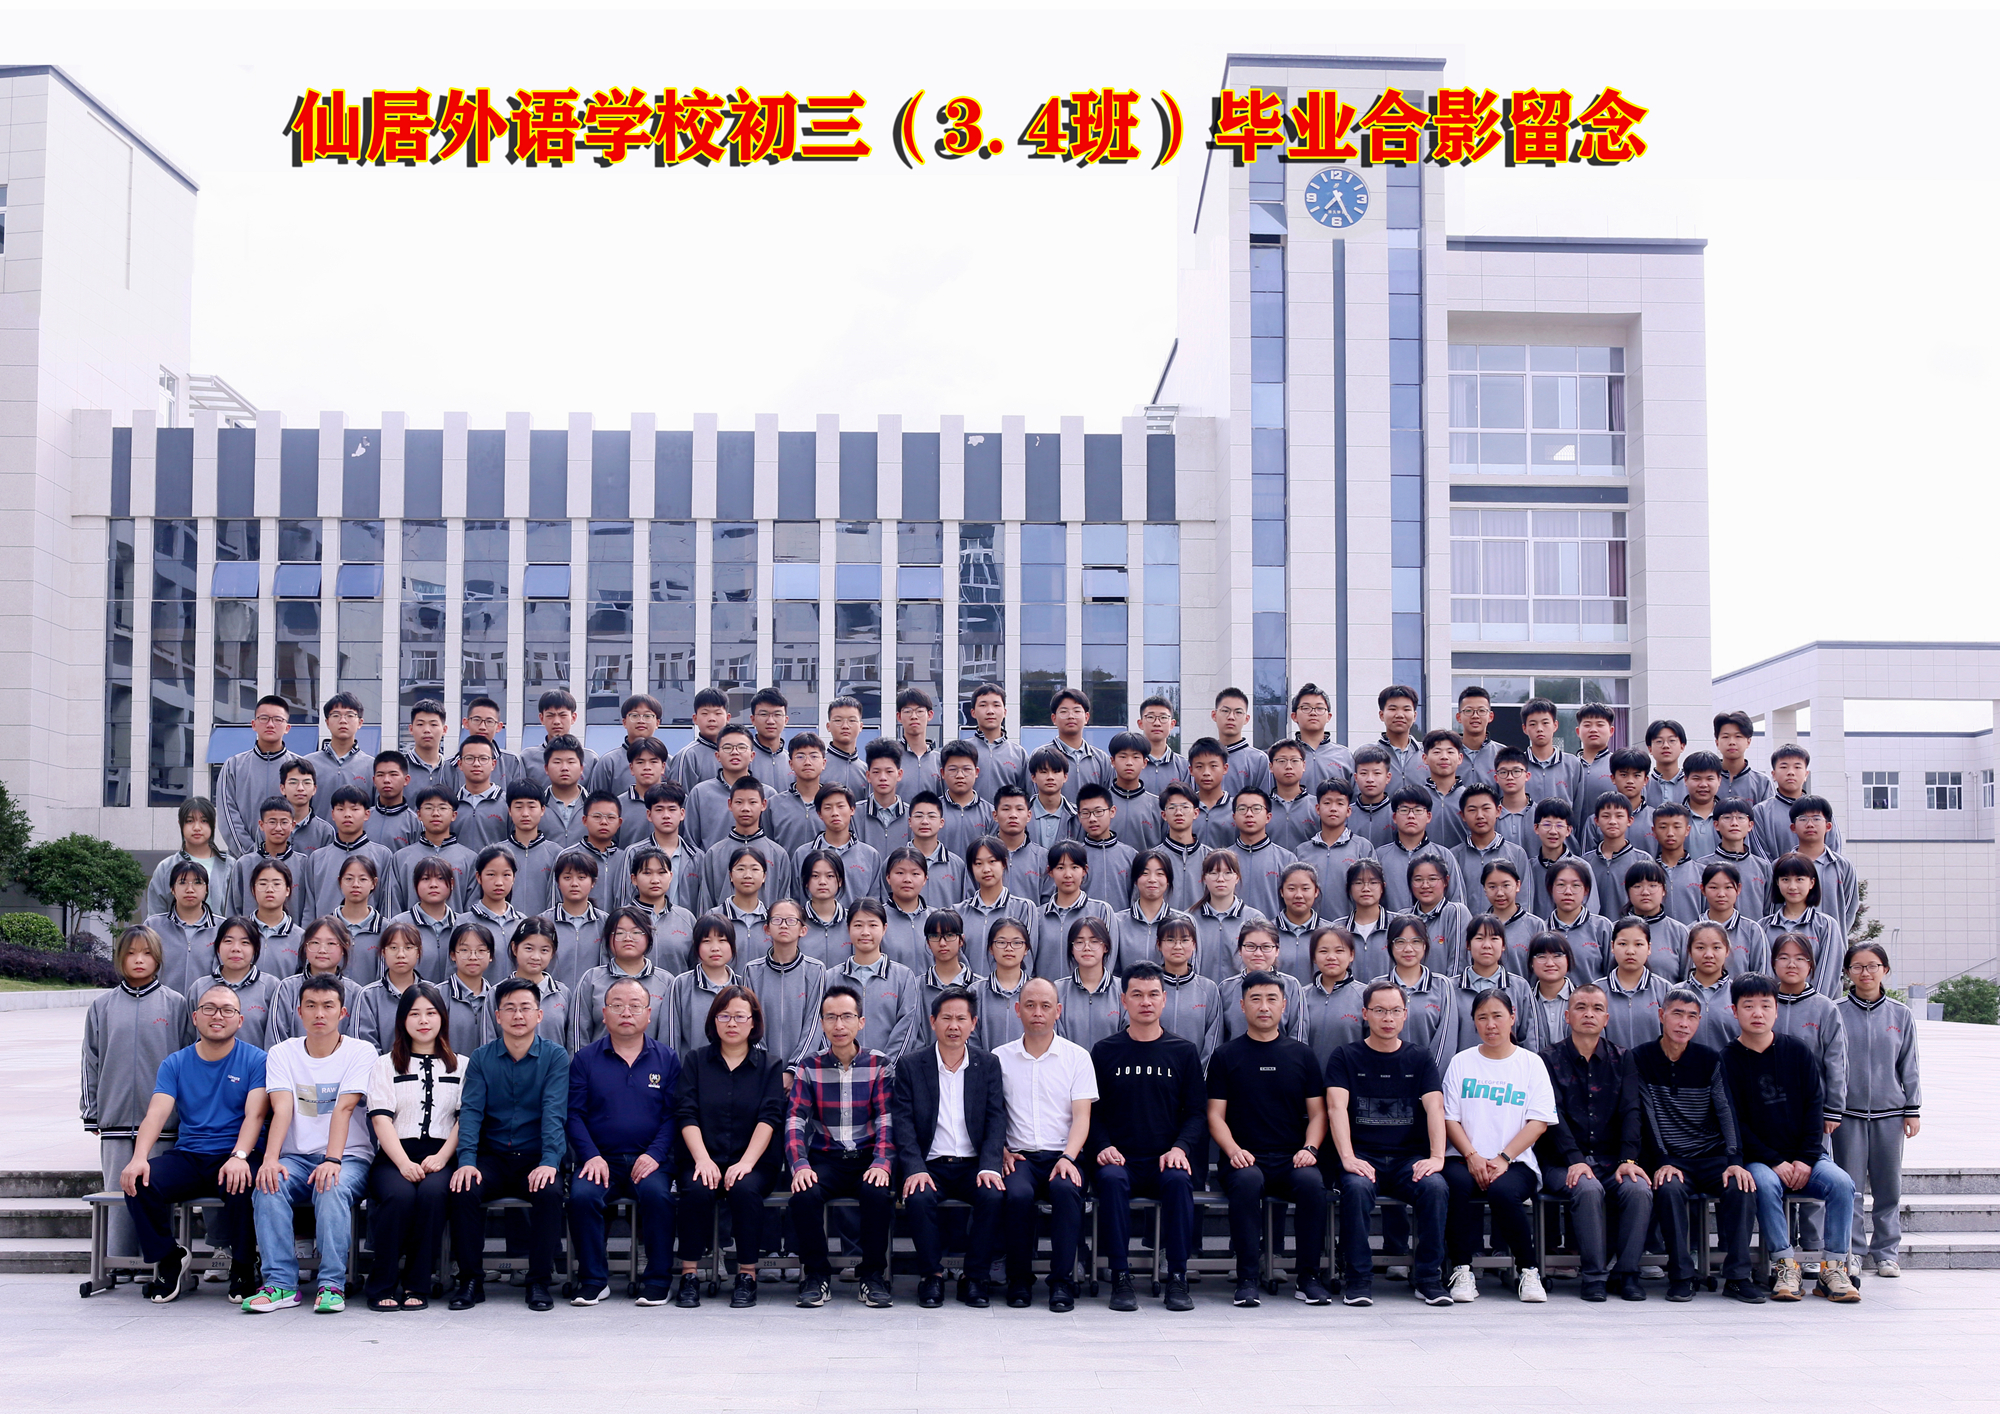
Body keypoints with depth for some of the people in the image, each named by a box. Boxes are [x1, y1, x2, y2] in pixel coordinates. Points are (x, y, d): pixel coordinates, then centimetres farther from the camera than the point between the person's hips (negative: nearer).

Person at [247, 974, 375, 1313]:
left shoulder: (360, 1052, -1)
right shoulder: (282, 1054, 7)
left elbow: (343, 1109, -15)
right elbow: (282, 1110, -9)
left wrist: (332, 1161, -30)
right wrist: (270, 1158, -27)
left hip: (349, 1156, -2)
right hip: (297, 1156, 2)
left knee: (332, 1188, -34)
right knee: (268, 1186, -29)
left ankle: (332, 1284, -29)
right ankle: (280, 1284, -25)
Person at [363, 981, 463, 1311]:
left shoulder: (461, 1066, 19)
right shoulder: (386, 1064, 18)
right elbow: (381, 1118, 3)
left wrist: (441, 1157, -11)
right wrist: (404, 1163, -14)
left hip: (440, 1157, 0)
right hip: (394, 1155, 0)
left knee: (432, 1192, -34)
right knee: (399, 1194, -33)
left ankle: (417, 1286, -22)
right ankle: (382, 1286, -20)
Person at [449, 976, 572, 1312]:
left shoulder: (555, 1057, 1)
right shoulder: (481, 1058, 6)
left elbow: (554, 1112, -10)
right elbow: (471, 1111, -4)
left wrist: (549, 1161, -26)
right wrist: (466, 1160, -21)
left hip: (536, 1158, -1)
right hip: (493, 1157, 2)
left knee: (549, 1192, -32)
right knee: (464, 1190, -28)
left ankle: (540, 1281, -15)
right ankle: (470, 1279, -12)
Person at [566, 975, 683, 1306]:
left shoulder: (667, 1059, 10)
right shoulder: (585, 1059, 10)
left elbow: (673, 1115, 3)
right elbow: (574, 1114, 4)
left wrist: (655, 1154, -12)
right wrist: (591, 1156, -11)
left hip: (650, 1160, -1)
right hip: (600, 1158, 1)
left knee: (657, 1193, -31)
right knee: (581, 1195, -29)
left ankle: (657, 1279, -15)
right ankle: (593, 1279, -11)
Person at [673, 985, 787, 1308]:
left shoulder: (770, 1063, 9)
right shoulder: (696, 1060, 12)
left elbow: (770, 1118, -3)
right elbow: (686, 1114, 1)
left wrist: (746, 1162, -17)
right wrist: (703, 1160, -15)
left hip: (753, 1162, -1)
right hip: (705, 1158, 1)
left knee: (745, 1188, -33)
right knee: (696, 1189, -31)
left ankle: (747, 1275, -21)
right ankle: (689, 1276, -20)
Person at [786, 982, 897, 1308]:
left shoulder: (880, 1066, 4)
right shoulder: (810, 1068, 6)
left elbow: (886, 1121, -4)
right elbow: (795, 1121, -2)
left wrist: (882, 1163, -22)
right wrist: (800, 1165, -19)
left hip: (867, 1158, -1)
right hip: (825, 1159, 1)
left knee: (878, 1193, -33)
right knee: (804, 1194, -31)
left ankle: (873, 1275, -12)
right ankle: (816, 1275, -10)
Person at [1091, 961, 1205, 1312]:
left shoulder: (1183, 1052, 11)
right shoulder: (1105, 1051, 11)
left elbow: (1197, 1112, 8)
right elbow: (1091, 1111, 8)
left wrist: (1180, 1148, -11)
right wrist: (1103, 1147, -11)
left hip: (1166, 1160, 0)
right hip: (1120, 1159, 0)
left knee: (1178, 1180, -33)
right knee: (1111, 1179, -34)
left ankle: (1177, 1279, -25)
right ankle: (1121, 1279, -28)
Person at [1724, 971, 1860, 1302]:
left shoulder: (1798, 1051, 6)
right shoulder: (1728, 1060, -2)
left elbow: (1814, 1107, 3)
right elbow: (1734, 1123, -6)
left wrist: (1806, 1160, -10)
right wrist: (1775, 1162, -16)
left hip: (1804, 1156, 3)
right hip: (1756, 1159, -3)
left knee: (1841, 1183, -25)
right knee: (1766, 1184, -35)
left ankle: (1834, 1268, -18)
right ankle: (1784, 1267, -27)